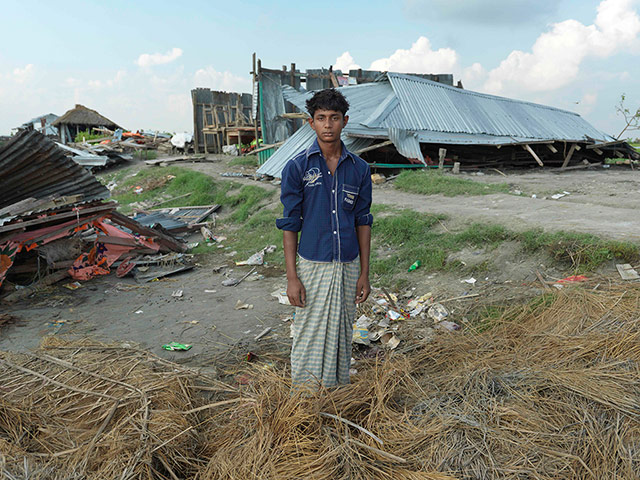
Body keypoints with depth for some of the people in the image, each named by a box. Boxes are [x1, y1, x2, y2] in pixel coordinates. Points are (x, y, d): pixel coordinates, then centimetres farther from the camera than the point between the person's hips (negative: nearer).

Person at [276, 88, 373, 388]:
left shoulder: (359, 168, 2)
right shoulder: (297, 167, -6)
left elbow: (363, 222, 6)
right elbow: (289, 224, -5)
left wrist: (364, 273, 3)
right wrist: (292, 277, -9)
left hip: (348, 265, 3)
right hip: (313, 265, -3)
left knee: (342, 335, 15)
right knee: (309, 338, 5)